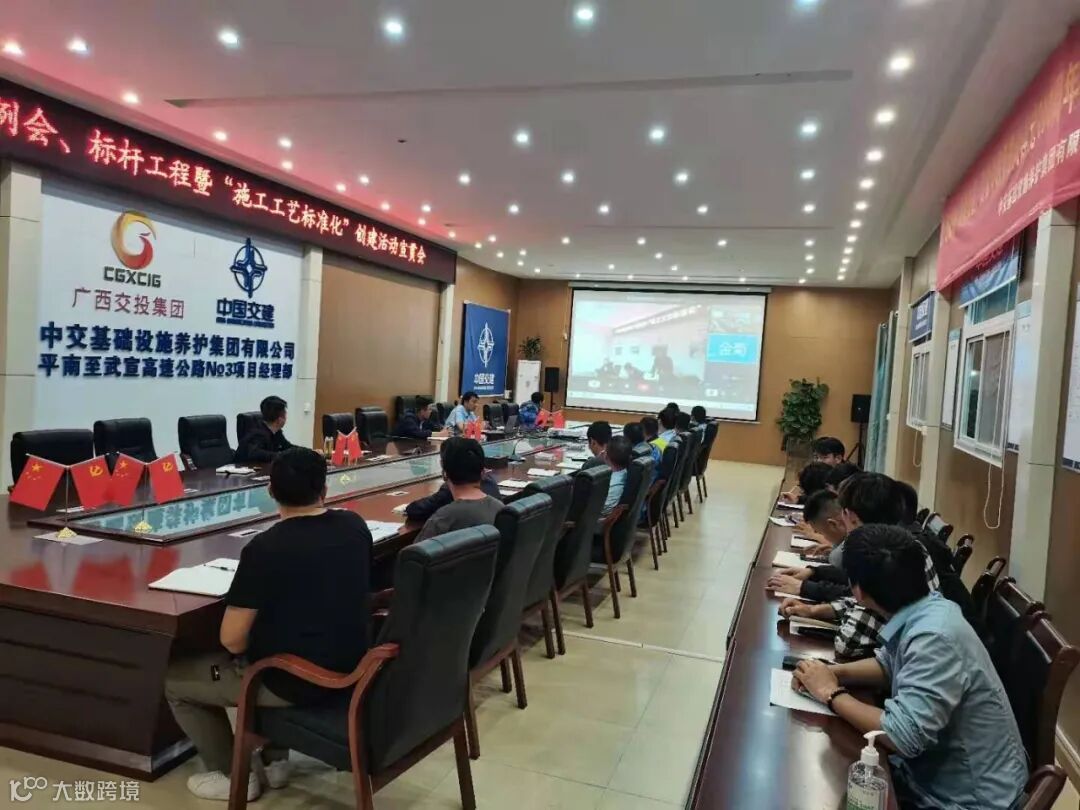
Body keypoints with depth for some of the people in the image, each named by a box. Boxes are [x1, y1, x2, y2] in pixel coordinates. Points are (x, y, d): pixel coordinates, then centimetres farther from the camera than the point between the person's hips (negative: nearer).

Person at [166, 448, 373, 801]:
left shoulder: (265, 548, -22)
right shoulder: (355, 526, -3)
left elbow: (232, 640, -17)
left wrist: (246, 647, 6)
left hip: (294, 682, -6)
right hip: (350, 668, 7)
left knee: (173, 680, 14)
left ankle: (233, 776, 22)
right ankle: (275, 760, 34)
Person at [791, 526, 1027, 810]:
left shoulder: (934, 638, -31)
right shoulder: (925, 610, -5)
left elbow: (903, 736, -33)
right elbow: (889, 665, 11)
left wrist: (832, 694, -20)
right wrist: (833, 672, -6)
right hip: (934, 773, 7)